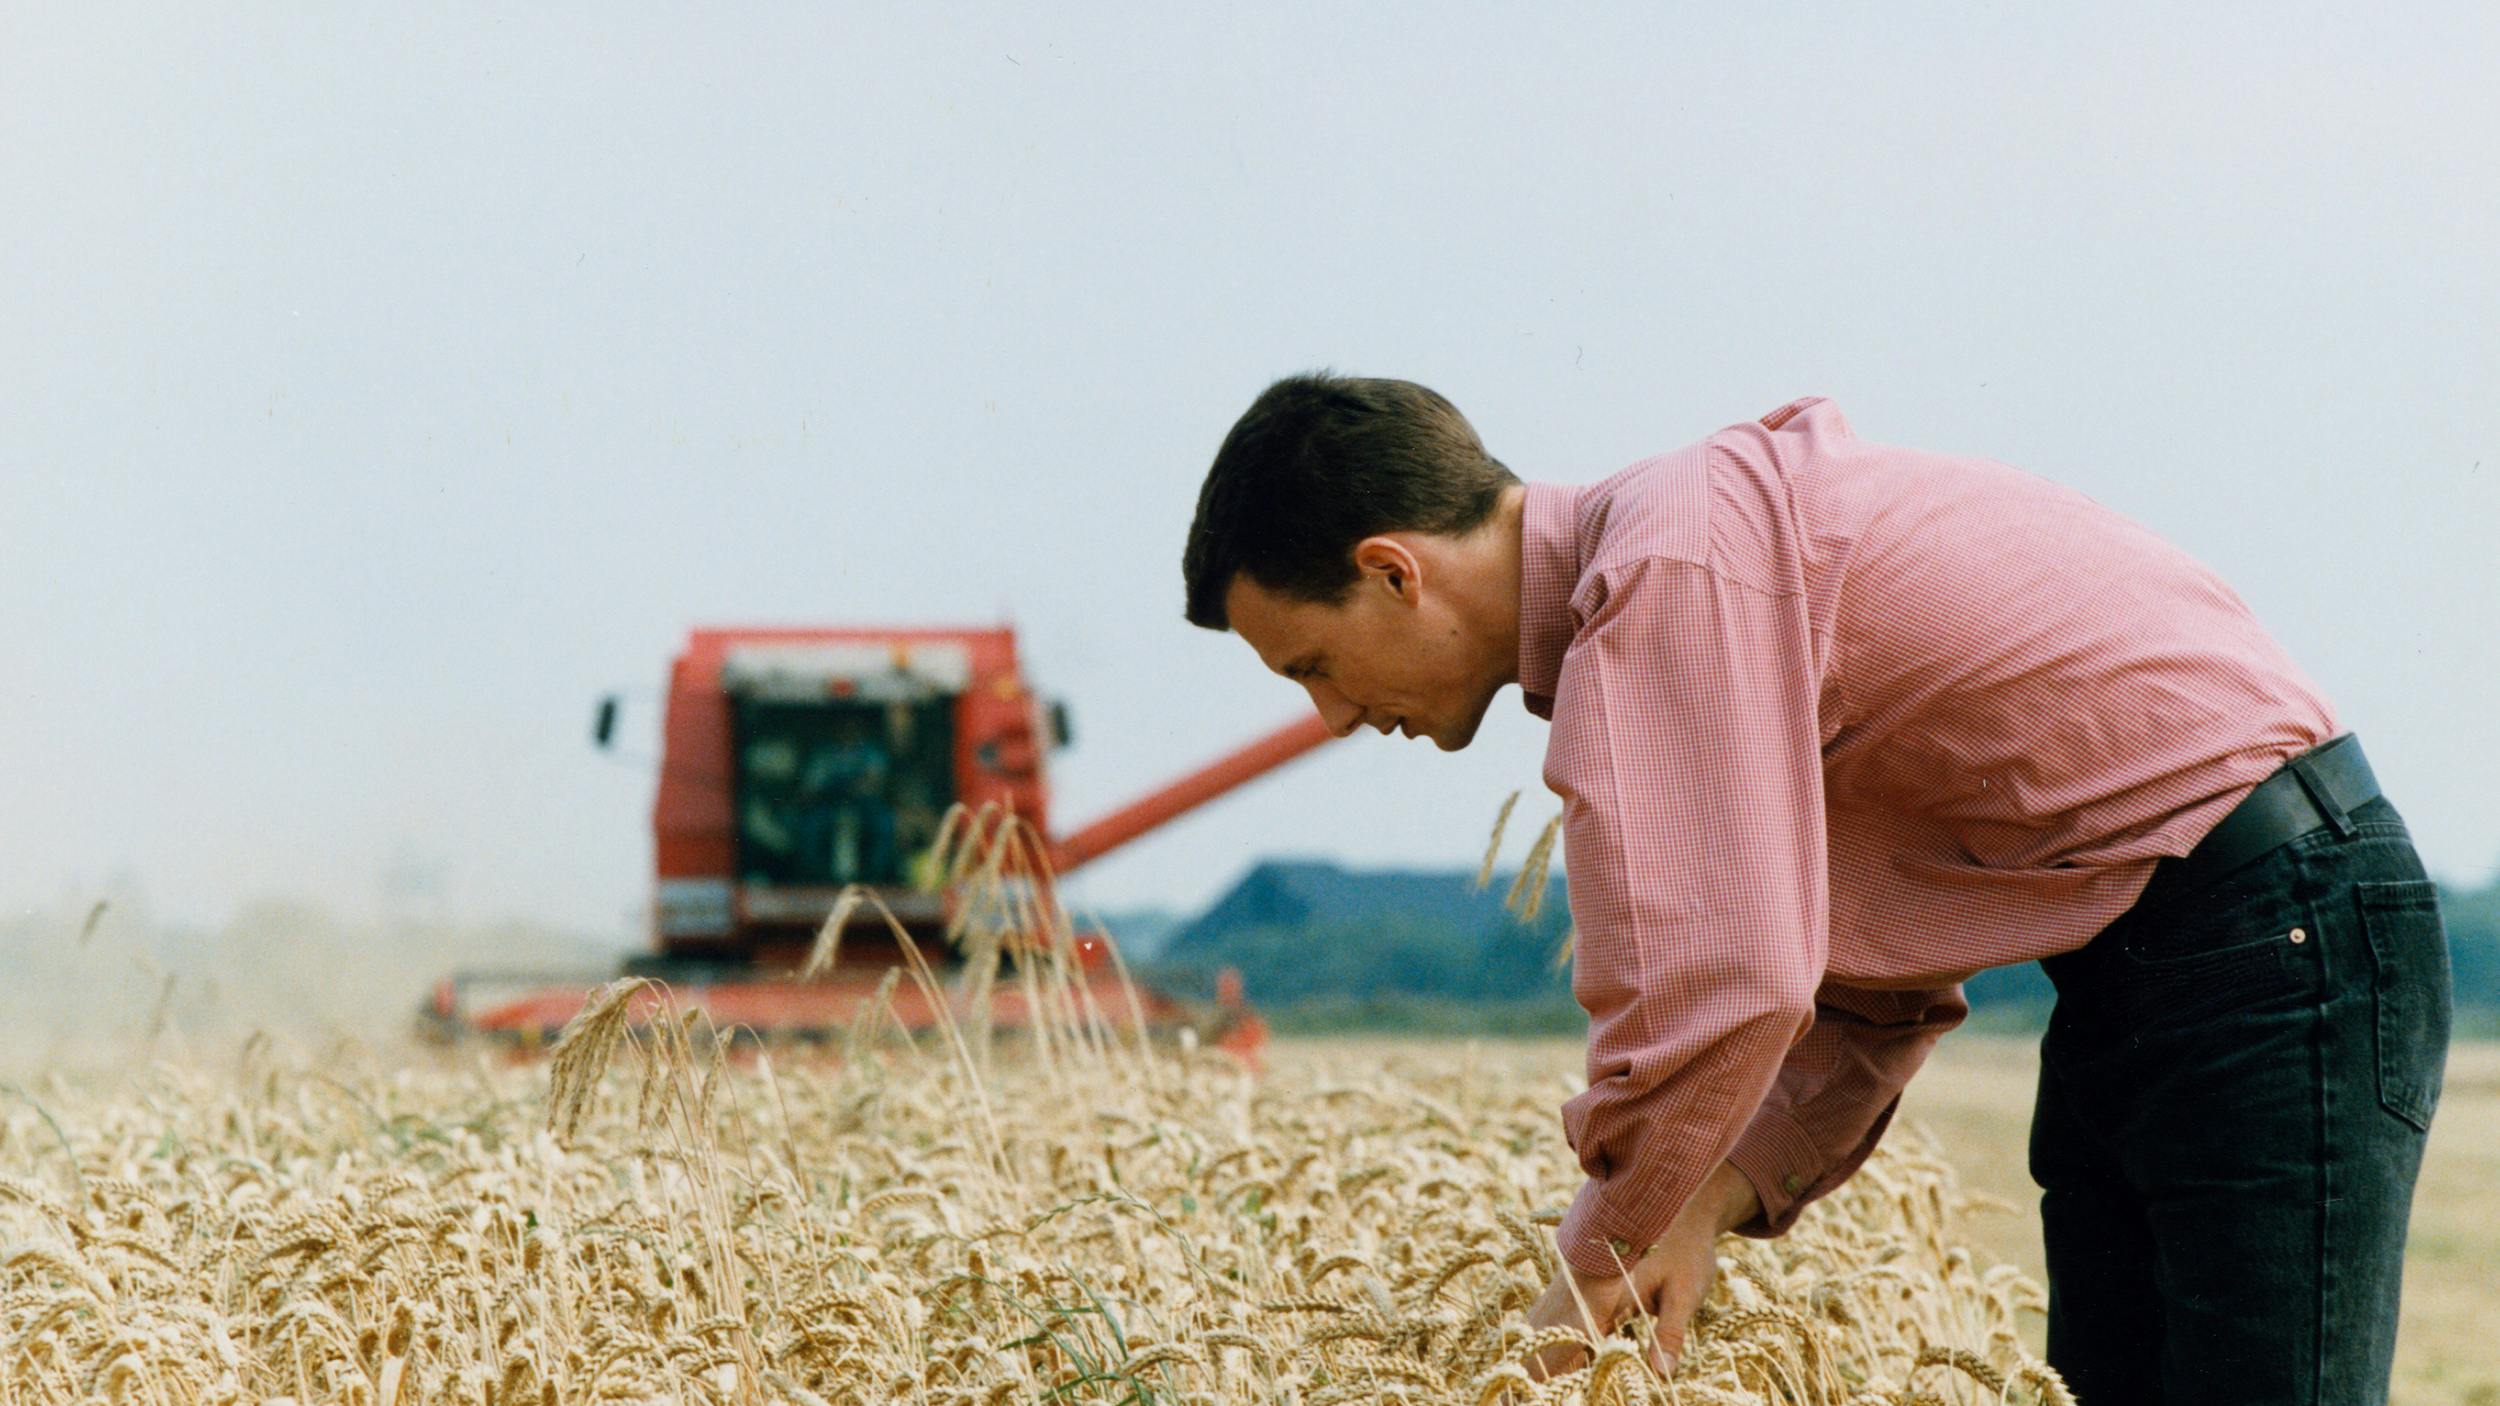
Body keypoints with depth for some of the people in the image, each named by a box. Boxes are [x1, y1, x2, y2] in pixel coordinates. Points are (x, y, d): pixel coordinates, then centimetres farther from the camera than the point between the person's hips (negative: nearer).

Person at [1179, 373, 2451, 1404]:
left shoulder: (1669, 567, -19)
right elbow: (1874, 990, 17)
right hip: (2125, 973, 11)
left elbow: (1723, 985, -28)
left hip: (2277, 937, -11)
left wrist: (1601, 1256, -13)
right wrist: (1720, 1199, 3)